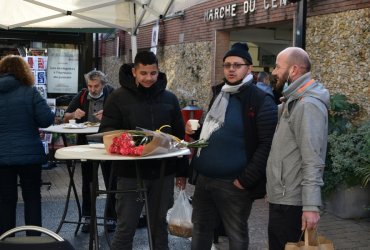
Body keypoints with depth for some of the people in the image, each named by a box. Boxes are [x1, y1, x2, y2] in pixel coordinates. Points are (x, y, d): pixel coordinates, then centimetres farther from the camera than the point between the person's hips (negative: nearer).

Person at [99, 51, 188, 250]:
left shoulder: (169, 98, 6)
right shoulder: (119, 97, -3)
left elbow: (178, 136, 11)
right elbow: (106, 131, -4)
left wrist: (181, 171, 10)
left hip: (163, 172, 3)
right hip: (130, 173, -2)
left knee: (159, 224, 14)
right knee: (126, 226, 4)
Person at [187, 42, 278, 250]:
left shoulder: (261, 101, -12)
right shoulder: (219, 94, 12)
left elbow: (268, 145, -18)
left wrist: (246, 179, -19)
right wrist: (196, 131, 7)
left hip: (233, 183, -7)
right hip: (204, 179, 7)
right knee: (200, 230, 17)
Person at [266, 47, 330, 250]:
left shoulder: (307, 105, -19)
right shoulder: (293, 101, 15)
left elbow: (312, 161, -24)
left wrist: (311, 205, -26)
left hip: (291, 202, -10)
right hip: (282, 198, 10)